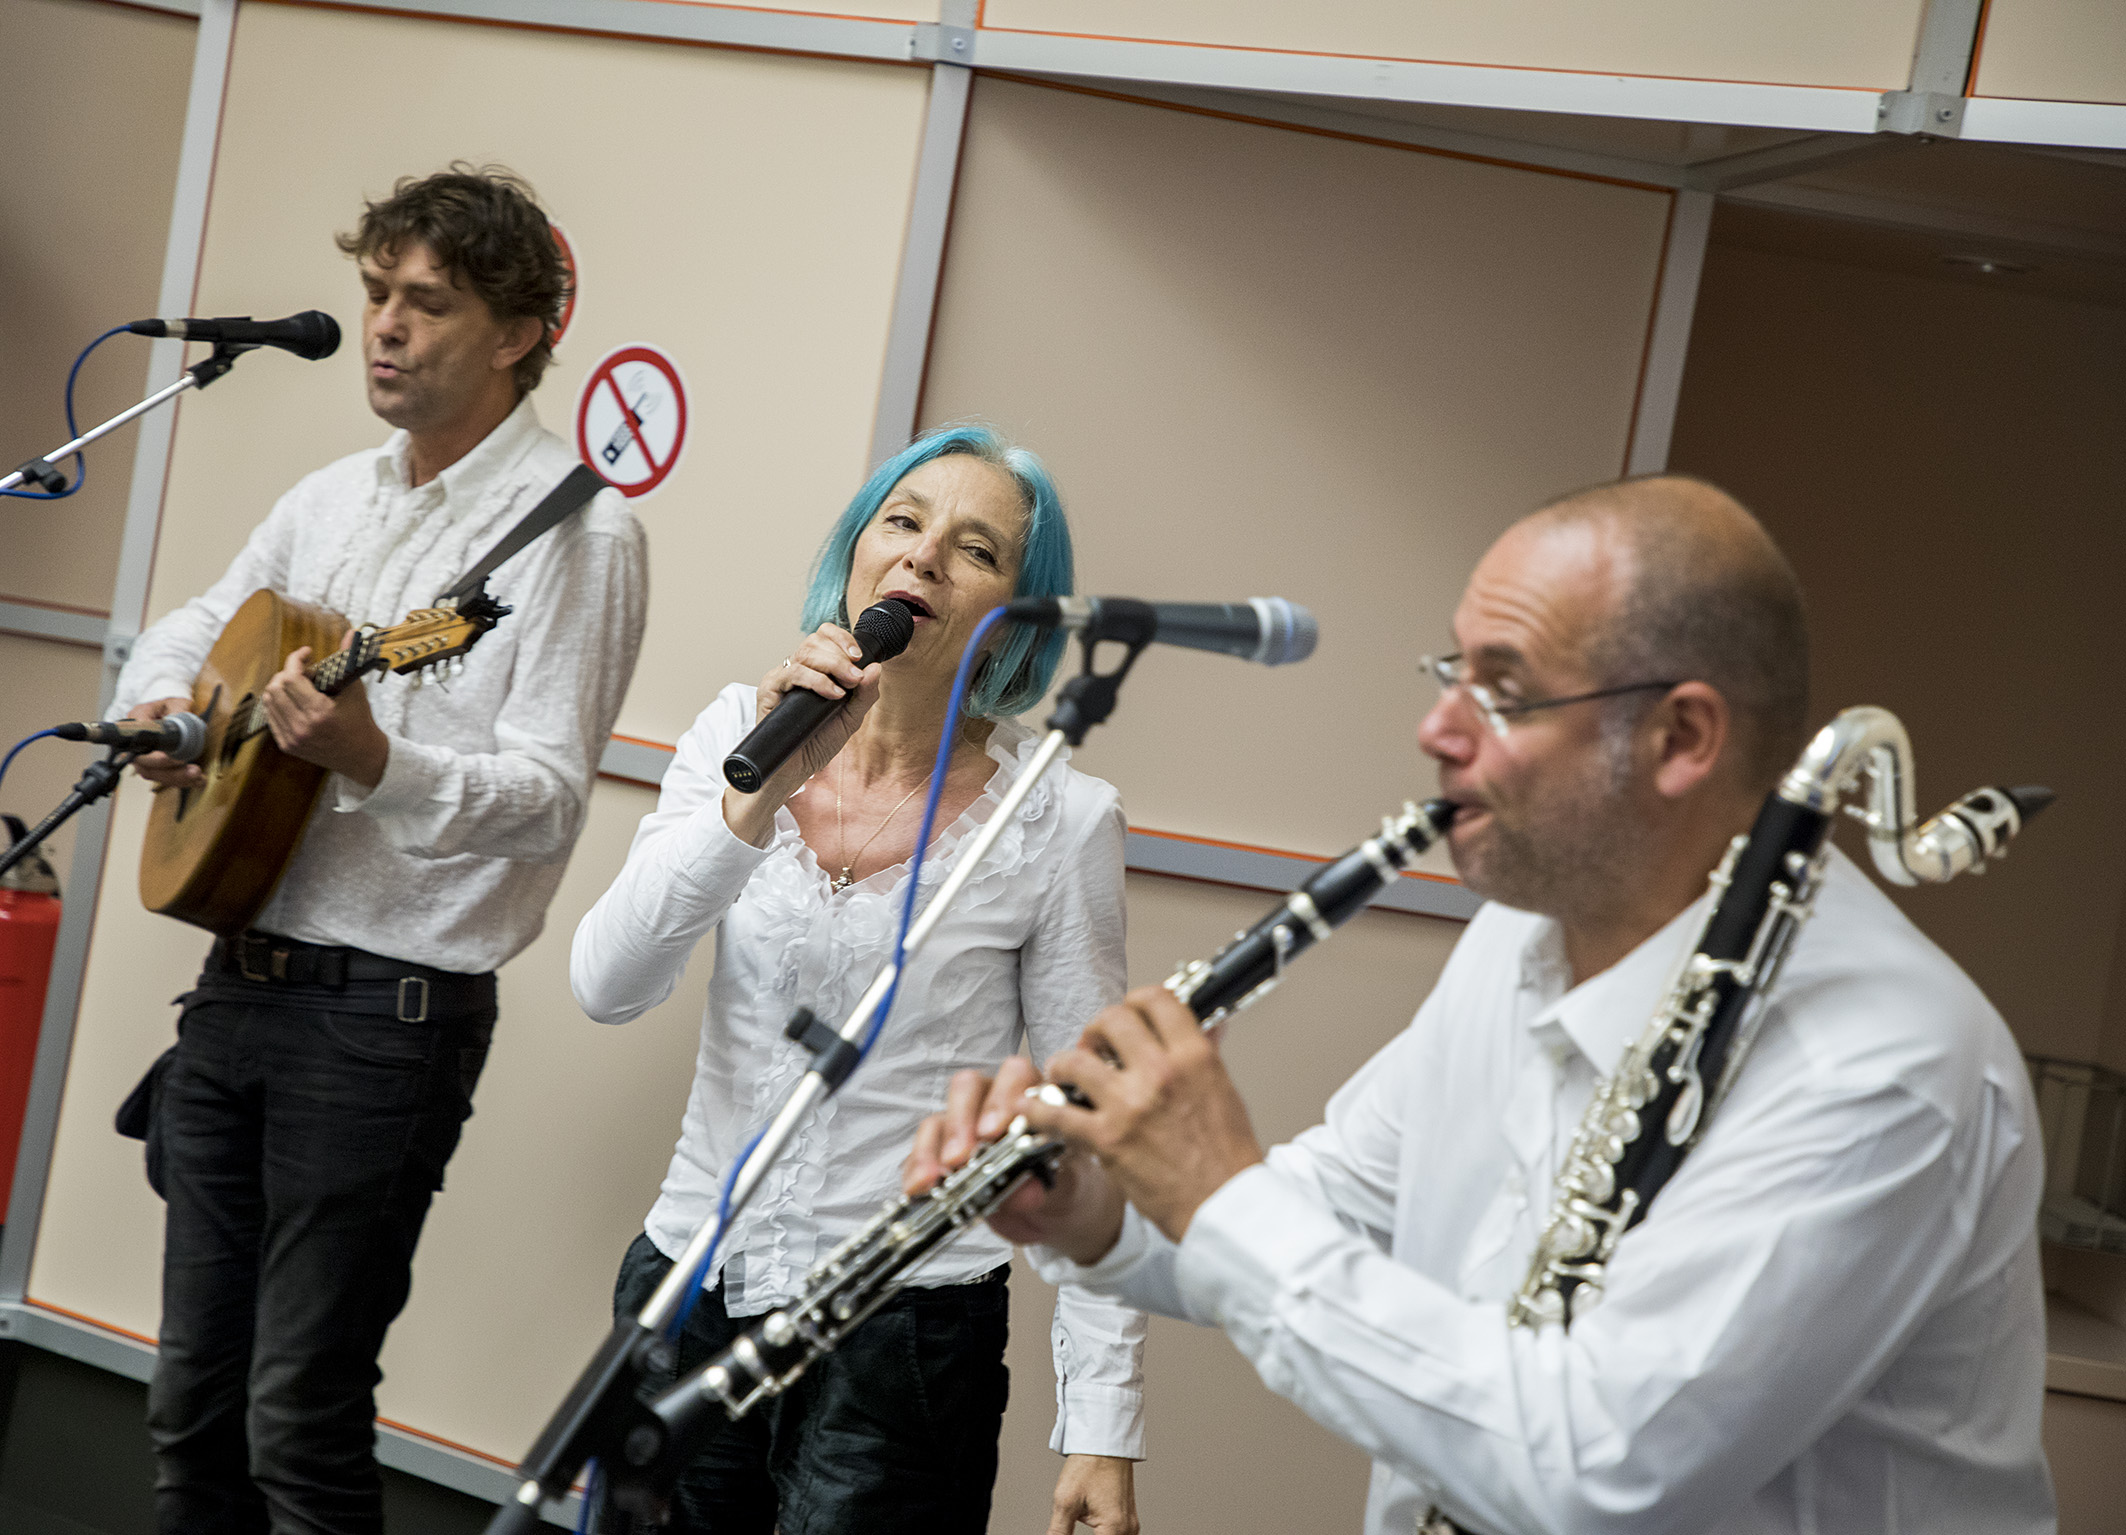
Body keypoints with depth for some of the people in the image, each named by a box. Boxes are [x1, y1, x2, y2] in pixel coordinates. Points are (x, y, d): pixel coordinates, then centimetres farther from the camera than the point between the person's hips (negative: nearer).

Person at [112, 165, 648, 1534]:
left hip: (388, 1010, -7)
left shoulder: (577, 532, -10)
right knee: (194, 1400, 13)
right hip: (239, 982, 7)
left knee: (300, 1419, -4)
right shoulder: (332, 499, 14)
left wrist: (373, 760, -33)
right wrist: (159, 705, 5)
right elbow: (193, 627, 28)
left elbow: (550, 797, -17)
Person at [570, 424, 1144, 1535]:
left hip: (905, 1329, -3)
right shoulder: (738, 733, 0)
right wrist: (759, 793, -25)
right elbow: (606, 986, -11)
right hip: (689, 1282, 4)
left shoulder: (1058, 817, -9)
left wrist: (1102, 1425, -8)